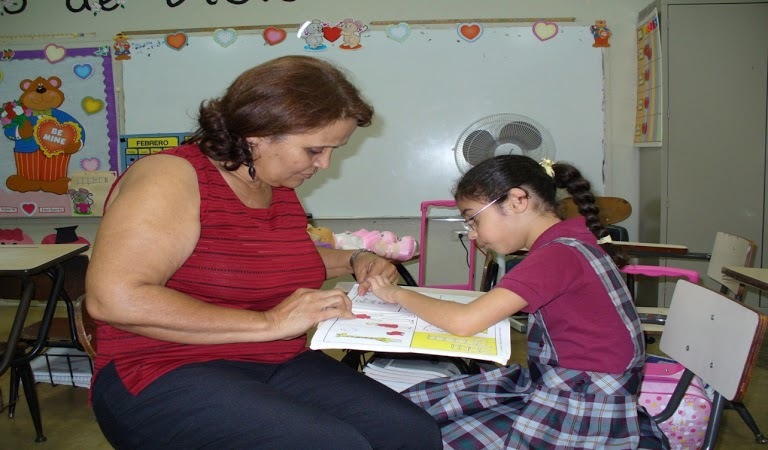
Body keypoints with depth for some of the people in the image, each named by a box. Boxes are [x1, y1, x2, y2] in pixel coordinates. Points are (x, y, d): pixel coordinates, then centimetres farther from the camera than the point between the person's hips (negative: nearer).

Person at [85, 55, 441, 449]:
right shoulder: (171, 178, -14)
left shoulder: (281, 188, 9)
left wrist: (353, 261, 11)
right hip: (167, 376, -6)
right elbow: (112, 297, -26)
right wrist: (269, 323, -26)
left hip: (279, 367, 7)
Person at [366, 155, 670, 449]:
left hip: (582, 418, -9)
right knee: (414, 404, 2)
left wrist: (397, 294, -12)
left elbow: (464, 322, -26)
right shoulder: (566, 243, 7)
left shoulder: (558, 255, -22)